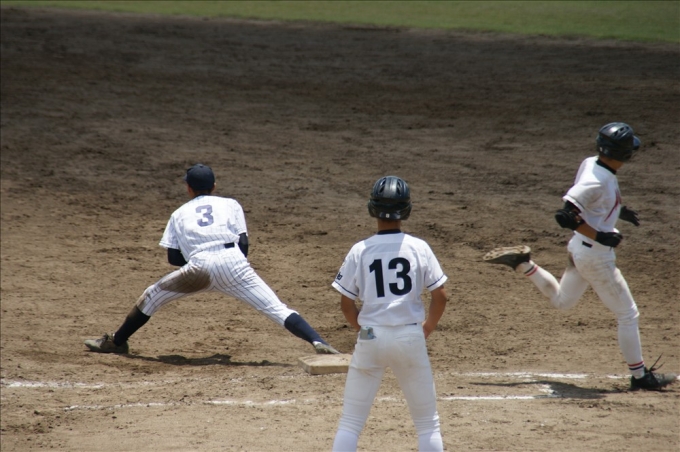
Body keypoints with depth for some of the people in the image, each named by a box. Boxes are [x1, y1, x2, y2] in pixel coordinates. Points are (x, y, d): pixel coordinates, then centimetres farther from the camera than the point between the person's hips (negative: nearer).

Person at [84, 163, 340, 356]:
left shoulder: (180, 213, 27)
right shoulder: (230, 205, 25)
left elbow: (173, 257, 19)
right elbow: (243, 245, 13)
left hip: (199, 266, 0)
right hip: (233, 261, 0)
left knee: (153, 296, 22)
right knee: (276, 309, -5)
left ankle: (116, 342, 32)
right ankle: (319, 343, -24)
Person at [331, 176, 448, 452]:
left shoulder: (360, 251, -4)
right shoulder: (419, 248, -4)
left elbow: (346, 303, 0)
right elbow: (440, 297, -4)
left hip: (371, 339, 0)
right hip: (410, 337, 0)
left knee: (350, 423, 7)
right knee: (428, 423, 11)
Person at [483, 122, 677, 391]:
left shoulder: (590, 164, -1)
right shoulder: (597, 181, -28)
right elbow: (566, 215, -32)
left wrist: (617, 210, 12)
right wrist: (600, 236, -28)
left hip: (580, 247, 9)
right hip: (595, 255, -9)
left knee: (561, 301, 30)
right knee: (627, 315, 3)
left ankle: (522, 263, 22)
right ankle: (640, 376, 11)